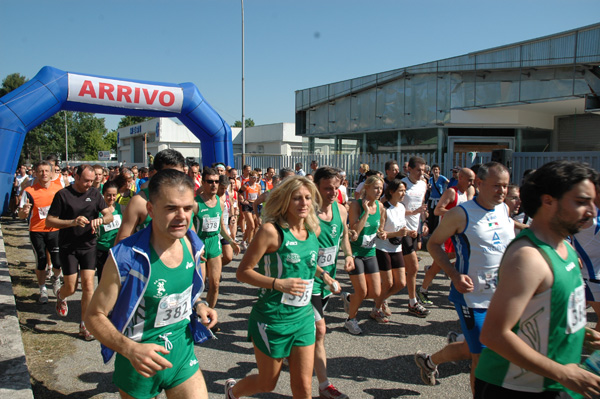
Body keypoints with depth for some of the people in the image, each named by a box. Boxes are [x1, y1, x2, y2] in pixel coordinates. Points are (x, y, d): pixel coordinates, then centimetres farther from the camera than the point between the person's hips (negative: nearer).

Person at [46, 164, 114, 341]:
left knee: (88, 285, -4)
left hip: (88, 246, 2)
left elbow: (109, 215, 1)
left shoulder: (94, 194, 3)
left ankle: (84, 325, 9)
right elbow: (49, 221, -7)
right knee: (71, 288, 2)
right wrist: (72, 222, -23)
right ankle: (60, 296, 41)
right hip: (68, 248, -2)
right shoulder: (63, 195, -7)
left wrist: (101, 220, -22)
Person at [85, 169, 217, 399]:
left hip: (182, 354, 4)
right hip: (139, 364, -3)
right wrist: (130, 348, -30)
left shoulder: (191, 245, -6)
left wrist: (198, 305, -7)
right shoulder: (126, 257, -23)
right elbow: (94, 315, -15)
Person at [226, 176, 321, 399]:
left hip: (304, 318, 5)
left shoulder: (314, 231, 2)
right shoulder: (272, 230, -17)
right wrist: (278, 283, -24)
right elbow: (242, 272, -16)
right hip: (272, 320, -4)